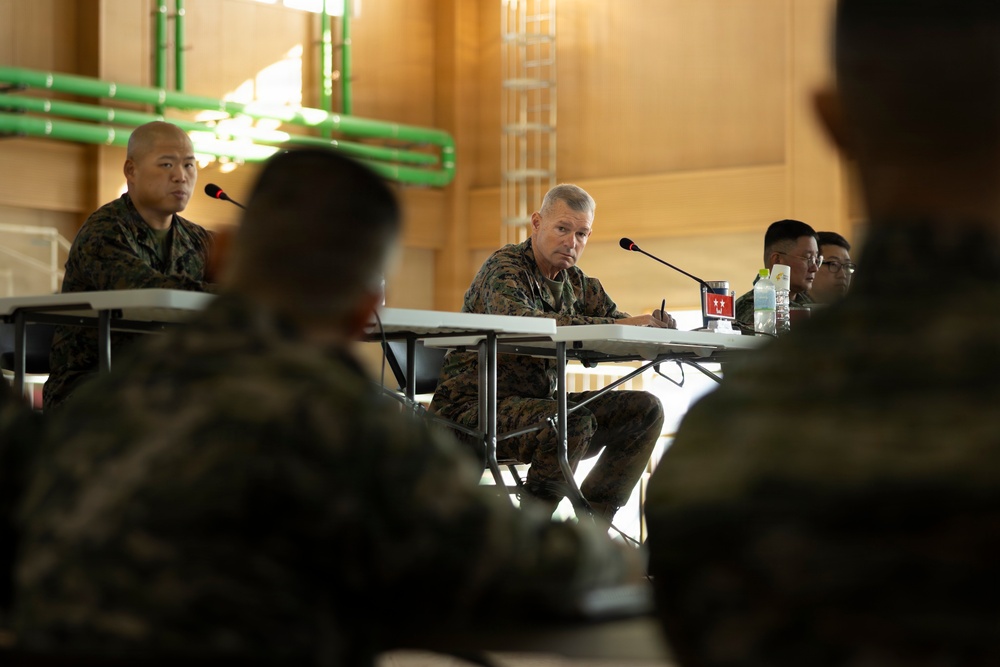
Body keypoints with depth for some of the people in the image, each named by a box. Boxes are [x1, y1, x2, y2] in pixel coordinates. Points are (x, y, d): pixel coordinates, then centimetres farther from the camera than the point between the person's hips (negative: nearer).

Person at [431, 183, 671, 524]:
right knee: (576, 421, -33)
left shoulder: (578, 284, 13)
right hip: (475, 407, -8)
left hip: (538, 403, 8)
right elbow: (517, 320, -33)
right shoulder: (505, 268, -12)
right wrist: (615, 326, -35)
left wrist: (655, 324, -16)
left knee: (644, 410, -3)